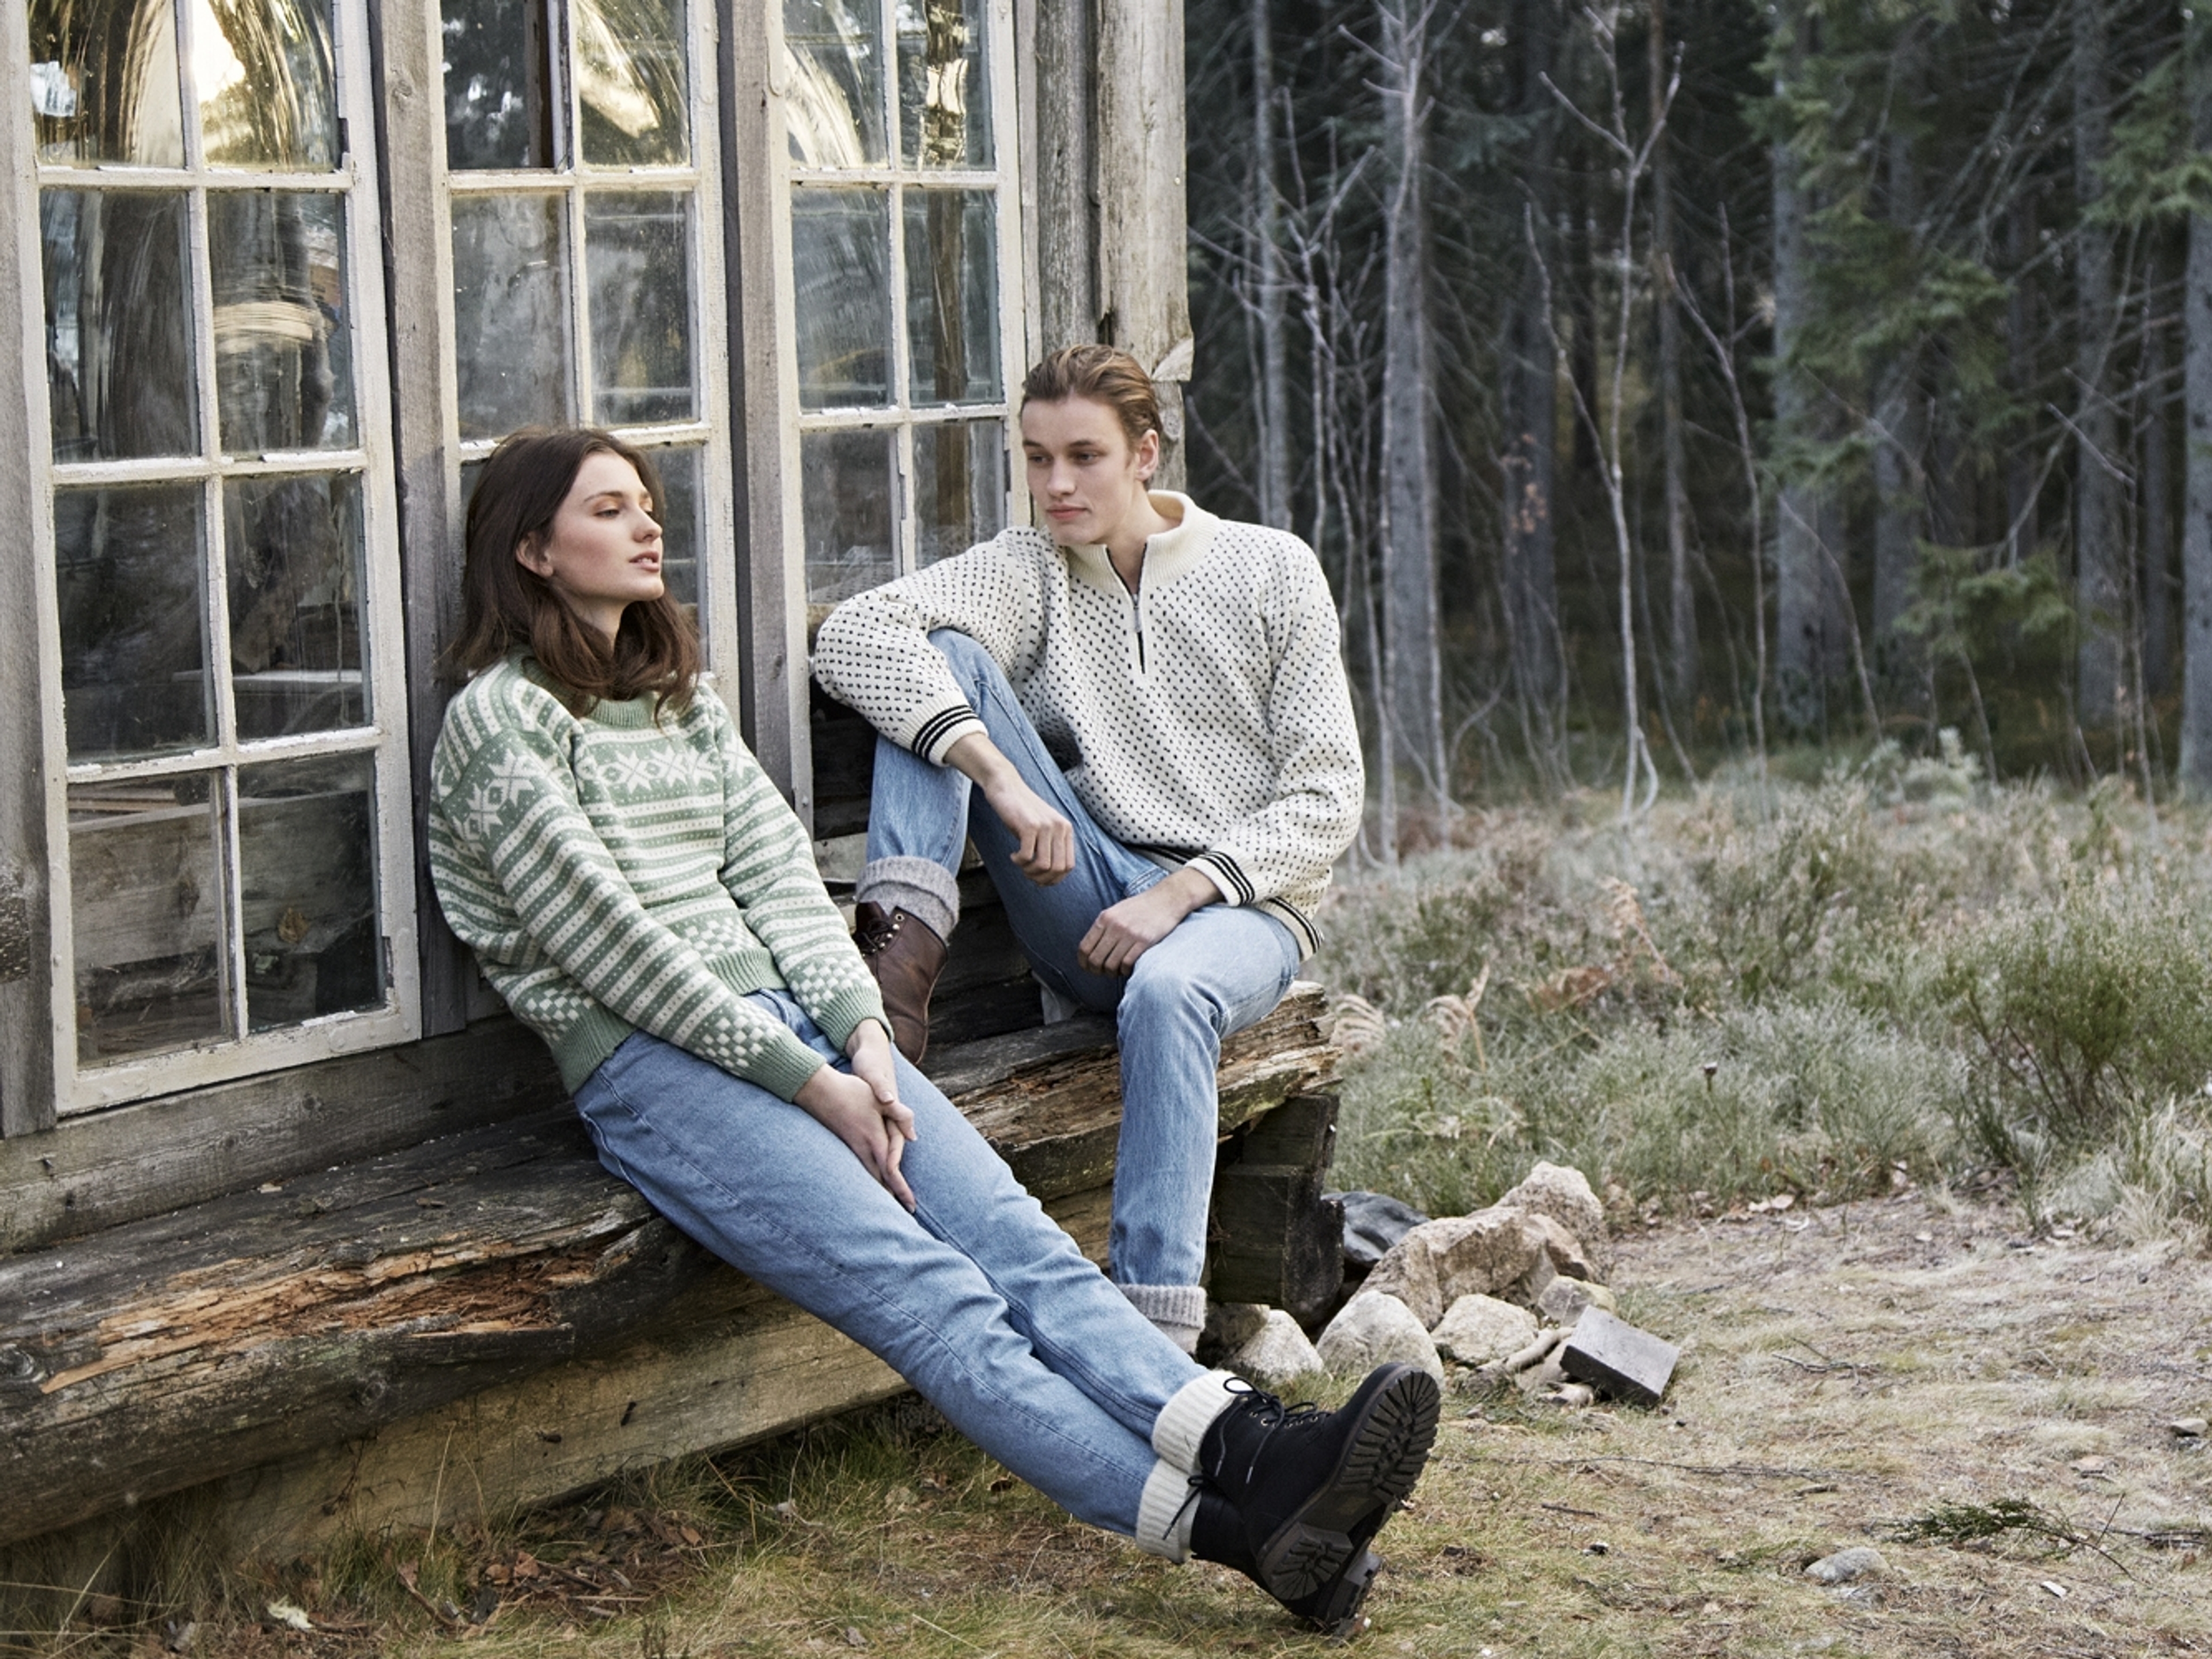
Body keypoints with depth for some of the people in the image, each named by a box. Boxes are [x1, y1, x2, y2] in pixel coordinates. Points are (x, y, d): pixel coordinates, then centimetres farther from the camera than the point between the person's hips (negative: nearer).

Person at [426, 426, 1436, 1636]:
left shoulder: (683, 698, 23)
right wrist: (808, 1083, -11)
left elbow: (779, 877, 14)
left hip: (791, 1019, 7)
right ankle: (1223, 1529, -37)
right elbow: (610, 947, -8)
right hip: (652, 1069, -7)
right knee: (931, 1295, -24)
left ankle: (1251, 1451, -38)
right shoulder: (500, 720, -1)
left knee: (1021, 1241, -19)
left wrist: (861, 1040, -5)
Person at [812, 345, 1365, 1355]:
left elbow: (1327, 798, 0)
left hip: (1238, 906, -2)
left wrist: (1181, 892, -15)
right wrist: (1001, 778, -26)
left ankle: (1156, 1333, -48)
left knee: (1167, 991, -40)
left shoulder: (1271, 573, 5)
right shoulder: (1028, 573, 7)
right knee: (945, 657, -12)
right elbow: (853, 635, -14)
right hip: (1089, 906, 3)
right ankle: (904, 942, -30)